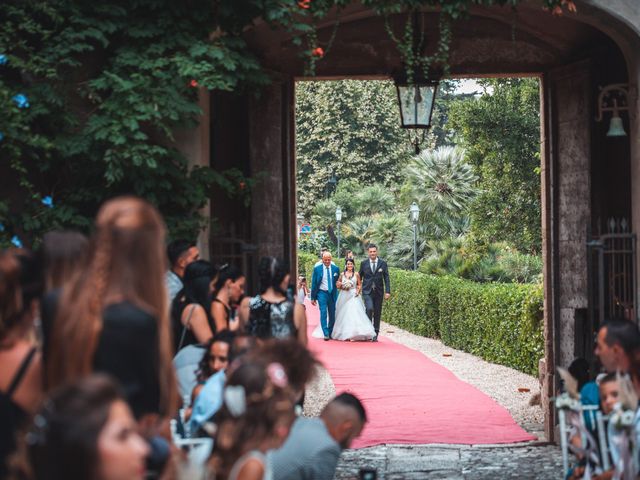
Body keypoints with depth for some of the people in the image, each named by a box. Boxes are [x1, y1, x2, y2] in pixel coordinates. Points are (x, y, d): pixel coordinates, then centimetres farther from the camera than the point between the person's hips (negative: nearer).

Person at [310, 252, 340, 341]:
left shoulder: (336, 269, 3)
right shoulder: (317, 269, -2)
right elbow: (314, 284, 2)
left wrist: (338, 284, -4)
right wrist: (313, 297, 1)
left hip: (332, 293, 2)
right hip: (322, 293, -2)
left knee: (332, 314, 6)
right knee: (323, 313, -13)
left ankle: (330, 333, 19)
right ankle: (326, 334, -15)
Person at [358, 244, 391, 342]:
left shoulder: (383, 263, 3)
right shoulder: (364, 264, 4)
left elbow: (386, 278, 2)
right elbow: (360, 277, 11)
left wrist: (387, 291, -6)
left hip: (378, 292, 1)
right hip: (367, 291, -1)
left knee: (377, 313, 5)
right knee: (369, 308, -23)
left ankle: (375, 334, 14)